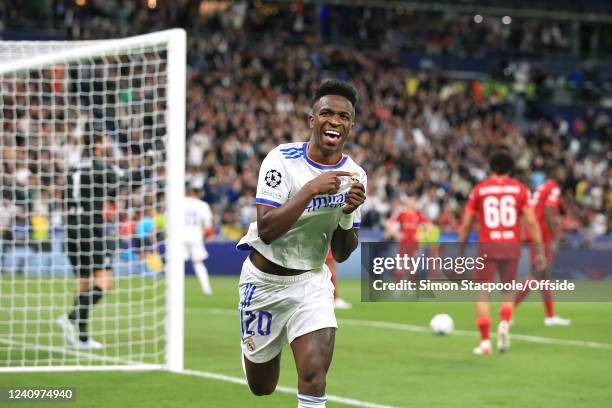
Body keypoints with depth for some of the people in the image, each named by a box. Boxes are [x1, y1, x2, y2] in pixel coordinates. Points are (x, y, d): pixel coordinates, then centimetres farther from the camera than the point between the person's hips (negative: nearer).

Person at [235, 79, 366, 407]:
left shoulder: (353, 176, -4)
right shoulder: (282, 159, -16)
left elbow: (341, 254, 1)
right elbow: (267, 229, -27)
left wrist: (348, 214, -18)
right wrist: (312, 189, -33)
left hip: (311, 282, 2)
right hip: (264, 281, -2)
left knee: (314, 376, -21)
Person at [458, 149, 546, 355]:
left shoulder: (479, 189, 3)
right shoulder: (520, 189, 3)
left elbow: (466, 224, 5)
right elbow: (531, 222, -2)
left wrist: (461, 251, 15)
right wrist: (540, 251, 2)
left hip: (487, 246, -1)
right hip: (511, 246, 1)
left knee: (483, 293, 5)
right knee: (507, 291, 18)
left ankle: (485, 341, -2)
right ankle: (505, 323, -8)